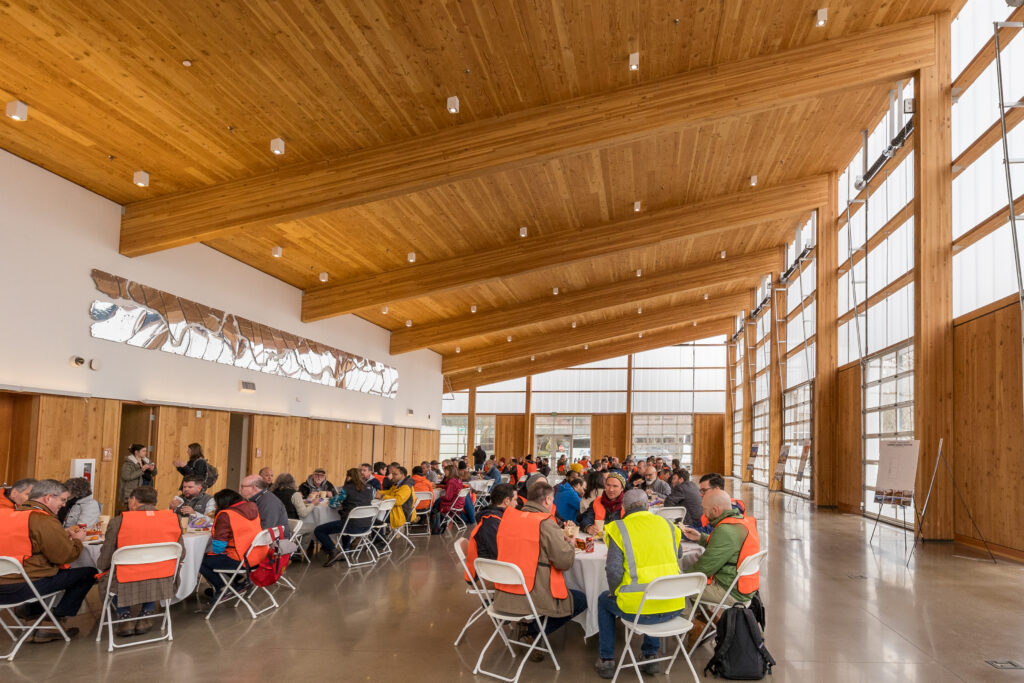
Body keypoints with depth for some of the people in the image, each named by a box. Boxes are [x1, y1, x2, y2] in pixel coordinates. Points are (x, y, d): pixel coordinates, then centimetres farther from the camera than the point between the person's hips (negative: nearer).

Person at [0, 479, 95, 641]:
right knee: (89, 573, -2)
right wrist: (77, 540, 7)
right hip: (21, 588, -9)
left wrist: (64, 534, 18)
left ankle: (31, 611, 26)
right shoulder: (44, 521, -15)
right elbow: (67, 555, -13)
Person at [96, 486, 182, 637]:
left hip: (126, 585, -2)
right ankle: (145, 616, 27)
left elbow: (104, 563, -2)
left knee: (106, 578, 30)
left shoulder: (118, 521, -10)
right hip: (162, 583, 2)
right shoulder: (173, 518, -3)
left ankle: (125, 617, 22)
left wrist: (102, 567, 22)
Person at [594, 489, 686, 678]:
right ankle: (650, 655, 38)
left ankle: (606, 660, 30)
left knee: (604, 600, 28)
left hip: (639, 608, -4)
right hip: (674, 607, 4)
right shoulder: (668, 525, 8)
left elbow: (613, 570, -12)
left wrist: (615, 592, 6)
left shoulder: (619, 529, -6)